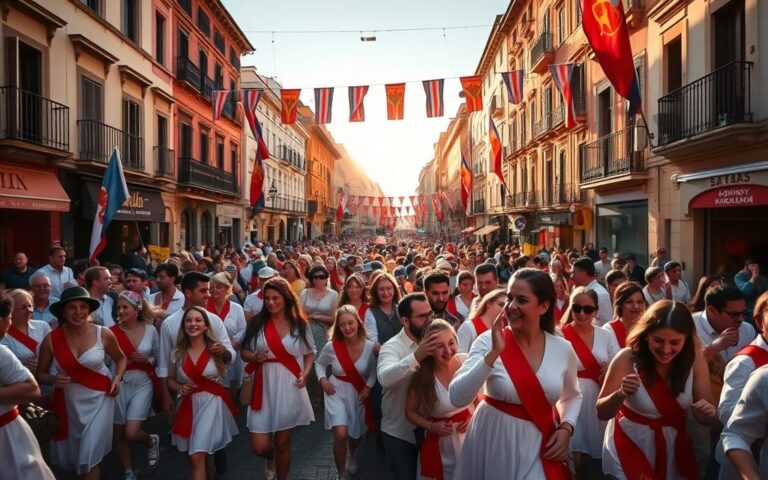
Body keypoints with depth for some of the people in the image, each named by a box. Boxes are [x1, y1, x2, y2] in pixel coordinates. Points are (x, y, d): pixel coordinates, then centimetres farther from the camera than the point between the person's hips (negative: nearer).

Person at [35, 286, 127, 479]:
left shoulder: (104, 334, -13)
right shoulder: (51, 339, -11)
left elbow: (120, 358, 6)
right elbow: (40, 374, 2)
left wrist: (117, 378, -10)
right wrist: (53, 379, -19)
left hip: (98, 399, -2)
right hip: (68, 402, 3)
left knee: (90, 455, -3)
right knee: (71, 456, 21)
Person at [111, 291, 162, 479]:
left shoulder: (150, 330, -3)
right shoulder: (112, 332, -7)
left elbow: (158, 357, 7)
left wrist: (147, 359, -12)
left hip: (142, 384, -1)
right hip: (119, 384, 1)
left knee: (131, 432, -9)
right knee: (120, 434, 11)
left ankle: (152, 441, 25)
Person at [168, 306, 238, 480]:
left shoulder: (215, 349, -6)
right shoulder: (177, 353, 1)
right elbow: (170, 379, 12)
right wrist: (179, 388, -4)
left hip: (211, 404, -4)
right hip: (189, 406, 4)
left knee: (197, 457, -13)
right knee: (196, 458, 18)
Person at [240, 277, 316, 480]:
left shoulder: (299, 324, -1)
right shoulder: (257, 323, -2)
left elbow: (309, 353, 7)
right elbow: (243, 352, 5)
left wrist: (304, 374, -10)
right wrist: (254, 356, -17)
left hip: (289, 389, 0)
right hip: (263, 389, 0)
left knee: (283, 444, 10)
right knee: (260, 447, 1)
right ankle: (271, 459, 38)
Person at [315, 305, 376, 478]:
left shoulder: (369, 347, -15)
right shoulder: (331, 346, -15)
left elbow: (373, 370, 2)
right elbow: (319, 364, 4)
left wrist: (369, 386, -12)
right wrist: (323, 379, -12)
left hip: (358, 394, 2)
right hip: (337, 392, -2)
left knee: (356, 437, 18)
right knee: (340, 434, -20)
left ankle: (351, 455, 57)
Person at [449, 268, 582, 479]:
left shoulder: (563, 349, -4)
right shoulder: (489, 341, -13)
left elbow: (572, 396, 15)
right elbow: (457, 398, -23)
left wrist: (566, 428, -3)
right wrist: (493, 353, -28)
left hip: (540, 446, 2)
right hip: (492, 443, -1)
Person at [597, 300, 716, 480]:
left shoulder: (695, 358, -14)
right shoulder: (627, 359, -23)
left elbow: (707, 417, -5)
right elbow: (601, 413, -16)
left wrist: (708, 412, -28)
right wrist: (621, 395, -35)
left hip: (673, 446, 4)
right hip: (630, 447, -4)